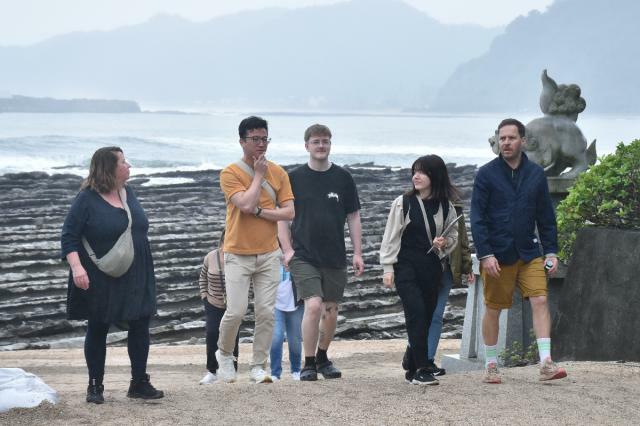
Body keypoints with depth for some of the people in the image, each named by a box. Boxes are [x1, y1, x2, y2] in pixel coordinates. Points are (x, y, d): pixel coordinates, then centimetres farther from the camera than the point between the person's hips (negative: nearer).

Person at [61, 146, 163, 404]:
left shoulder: (128, 194, 8)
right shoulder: (87, 199, -11)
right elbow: (69, 236, -12)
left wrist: (146, 271, 18)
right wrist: (77, 266, -25)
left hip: (135, 277, 6)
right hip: (101, 281, -5)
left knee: (140, 325, 3)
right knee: (98, 329, 5)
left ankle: (139, 383, 14)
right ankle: (95, 386, 16)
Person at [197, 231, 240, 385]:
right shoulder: (210, 257, -3)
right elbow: (203, 277, 13)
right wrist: (204, 295, 5)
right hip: (213, 304, 2)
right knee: (211, 334, -9)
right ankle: (211, 371, 2)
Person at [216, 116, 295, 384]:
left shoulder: (277, 173, 5)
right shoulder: (230, 173, -6)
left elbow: (289, 212, -1)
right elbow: (246, 204, -21)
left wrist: (259, 211, -13)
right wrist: (258, 174, -11)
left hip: (269, 254, 3)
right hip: (238, 255, -3)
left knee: (266, 313, 0)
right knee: (236, 311, -8)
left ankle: (258, 366, 10)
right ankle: (224, 354, 19)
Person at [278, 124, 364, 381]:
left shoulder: (343, 178, 6)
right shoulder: (294, 178, 1)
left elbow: (353, 217, 10)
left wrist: (358, 253, 5)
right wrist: (287, 250, -5)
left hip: (335, 257, 3)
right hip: (304, 256, -3)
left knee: (331, 311, 9)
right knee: (313, 305, -17)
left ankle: (322, 358, 29)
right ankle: (308, 364, -6)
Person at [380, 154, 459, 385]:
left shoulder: (445, 207, 6)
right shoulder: (403, 203, 0)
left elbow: (453, 236, 17)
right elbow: (390, 236, 1)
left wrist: (444, 243, -6)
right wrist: (388, 268, -3)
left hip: (432, 269, 3)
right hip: (406, 267, -3)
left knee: (426, 318, 4)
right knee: (417, 314, -15)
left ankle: (412, 370, 16)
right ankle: (422, 369, -15)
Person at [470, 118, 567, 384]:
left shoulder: (536, 174, 7)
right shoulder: (487, 174, -3)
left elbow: (546, 217, 12)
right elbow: (477, 218, -6)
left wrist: (551, 252, 6)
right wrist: (485, 254, -14)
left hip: (529, 253, 2)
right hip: (497, 256, -2)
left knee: (540, 301, -10)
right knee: (493, 309, 5)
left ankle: (546, 363, -12)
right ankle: (491, 366, 17)